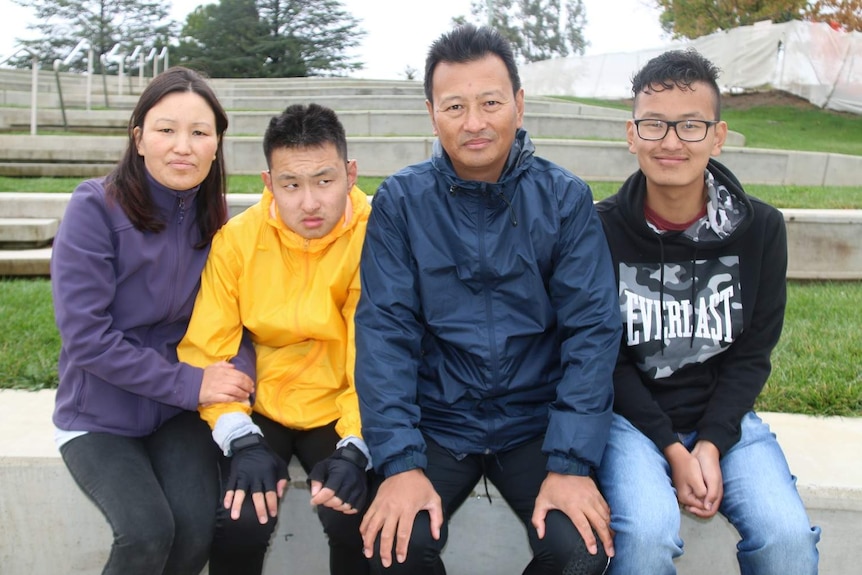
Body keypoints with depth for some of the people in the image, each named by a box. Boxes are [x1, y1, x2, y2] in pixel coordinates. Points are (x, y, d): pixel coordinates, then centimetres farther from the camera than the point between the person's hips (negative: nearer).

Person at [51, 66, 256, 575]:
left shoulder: (215, 217, -2)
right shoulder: (95, 208, -15)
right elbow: (85, 336, -19)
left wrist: (235, 381, -21)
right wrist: (190, 384, -22)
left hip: (180, 415, 3)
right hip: (100, 418, -3)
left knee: (198, 527, -18)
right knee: (148, 532, -24)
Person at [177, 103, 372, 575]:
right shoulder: (235, 239, -8)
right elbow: (206, 351, -6)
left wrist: (356, 447, -25)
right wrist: (242, 441, -18)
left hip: (339, 411, -1)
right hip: (259, 409, 1)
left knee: (356, 519, -24)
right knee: (240, 522, -21)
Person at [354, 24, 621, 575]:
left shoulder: (566, 198, -5)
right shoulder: (401, 200, -5)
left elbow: (592, 329, -8)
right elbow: (385, 329, -9)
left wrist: (572, 464, -17)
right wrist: (400, 463, -18)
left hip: (536, 421, 0)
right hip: (436, 421, 0)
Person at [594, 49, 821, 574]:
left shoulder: (761, 229, -3)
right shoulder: (603, 230, -9)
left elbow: (752, 354, 1)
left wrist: (711, 445, -11)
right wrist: (672, 449, -15)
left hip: (724, 415, 2)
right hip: (631, 416, -2)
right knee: (648, 531, -29)